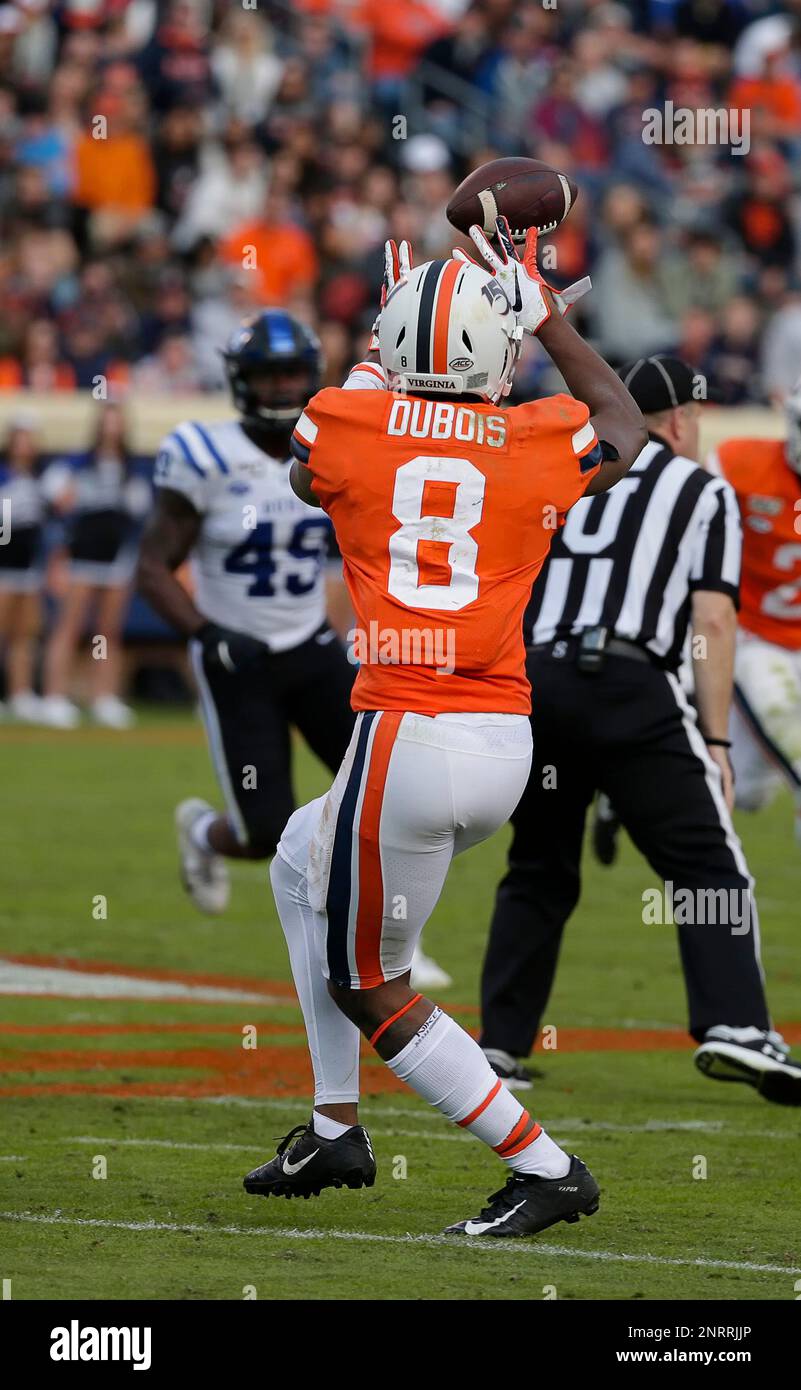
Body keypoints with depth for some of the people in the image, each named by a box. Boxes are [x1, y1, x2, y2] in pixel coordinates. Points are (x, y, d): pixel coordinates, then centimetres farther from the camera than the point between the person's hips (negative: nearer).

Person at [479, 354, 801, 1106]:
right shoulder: (701, 492, 13)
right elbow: (712, 621, 3)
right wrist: (715, 741, 1)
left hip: (531, 678, 4)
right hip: (628, 683, -4)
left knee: (539, 873, 18)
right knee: (707, 864, -2)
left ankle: (499, 1046, 16)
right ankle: (734, 1025, -19)